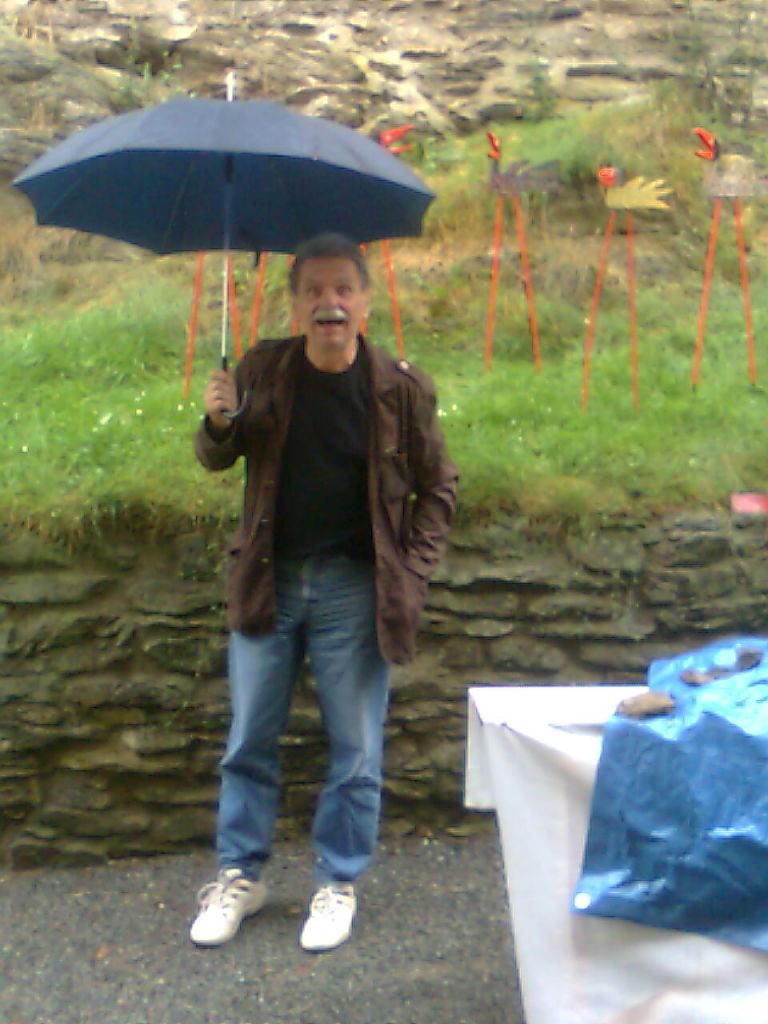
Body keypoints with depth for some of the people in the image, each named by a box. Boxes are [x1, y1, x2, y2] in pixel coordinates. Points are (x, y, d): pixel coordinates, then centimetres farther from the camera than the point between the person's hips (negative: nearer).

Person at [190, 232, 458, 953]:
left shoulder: (400, 388, -8)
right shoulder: (263, 370, -3)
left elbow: (437, 489, 2)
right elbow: (216, 461, 8)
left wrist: (411, 574, -7)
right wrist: (218, 422, -14)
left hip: (354, 589, -2)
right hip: (268, 581, 2)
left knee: (355, 751, 7)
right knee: (248, 742, 11)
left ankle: (338, 885, 24)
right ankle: (239, 876, 28)